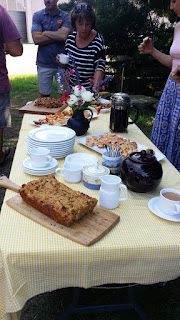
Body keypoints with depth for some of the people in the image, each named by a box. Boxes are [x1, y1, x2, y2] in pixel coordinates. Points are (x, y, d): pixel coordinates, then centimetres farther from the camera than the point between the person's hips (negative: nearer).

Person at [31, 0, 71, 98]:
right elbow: (36, 39, -10)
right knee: (44, 95, 9)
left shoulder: (66, 16, 1)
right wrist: (58, 35, -9)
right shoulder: (37, 15, 3)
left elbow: (64, 36, -16)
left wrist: (46, 33, -6)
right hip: (44, 63, 1)